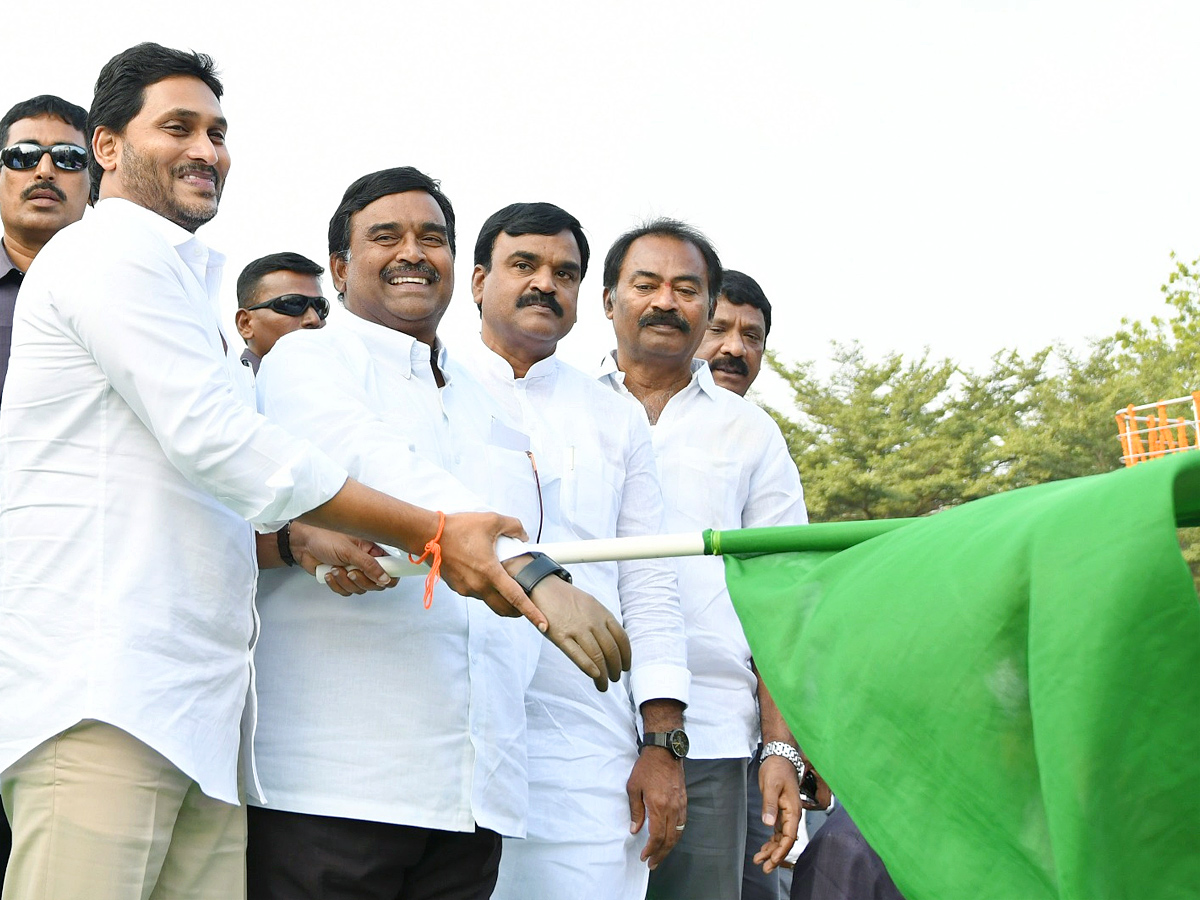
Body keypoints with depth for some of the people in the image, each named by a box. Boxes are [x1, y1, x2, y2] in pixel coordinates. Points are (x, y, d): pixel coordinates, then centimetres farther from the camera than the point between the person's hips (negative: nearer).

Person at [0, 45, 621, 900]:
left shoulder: (185, 284, 31)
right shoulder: (115, 250, 0)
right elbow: (209, 436, -12)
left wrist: (298, 538, 8)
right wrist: (433, 533, -11)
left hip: (194, 705, 9)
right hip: (99, 692, -9)